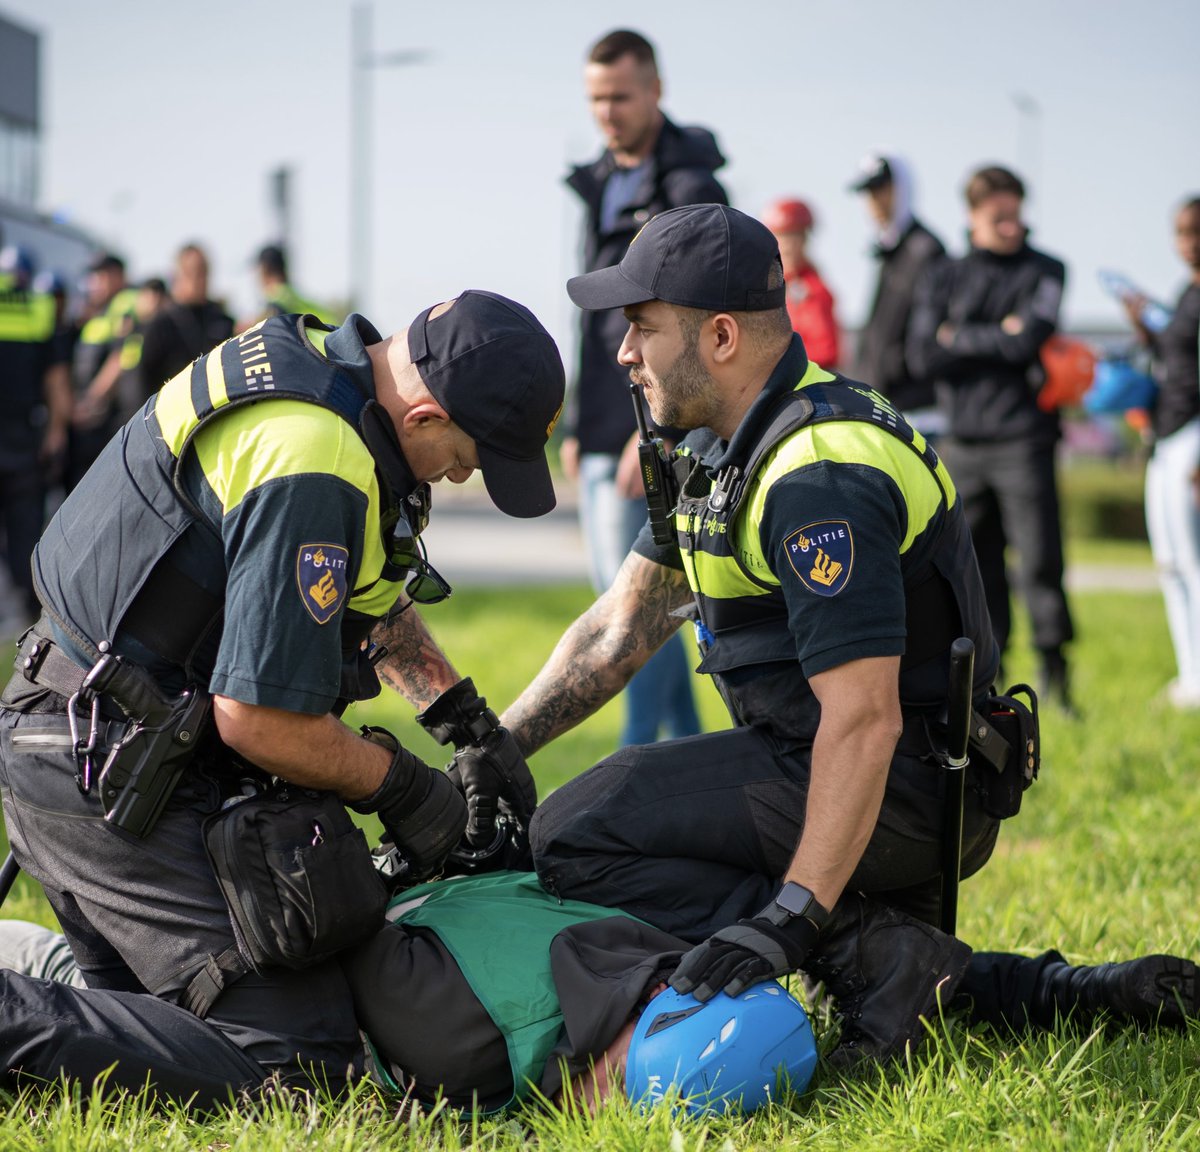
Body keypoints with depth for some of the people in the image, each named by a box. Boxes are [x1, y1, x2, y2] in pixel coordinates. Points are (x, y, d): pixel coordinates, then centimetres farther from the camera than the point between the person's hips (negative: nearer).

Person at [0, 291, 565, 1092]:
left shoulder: (323, 360, 7)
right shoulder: (312, 467, -25)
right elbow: (261, 718, -24)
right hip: (113, 778, -11)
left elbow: (371, 594, 25)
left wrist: (472, 724, 18)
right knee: (292, 1059, -14)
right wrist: (406, 790, -7)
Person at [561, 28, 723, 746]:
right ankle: (690, 744, 23)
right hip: (604, 426, 9)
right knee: (615, 586, 12)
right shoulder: (604, 184, 17)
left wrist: (656, 429, -23)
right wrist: (577, 425, 18)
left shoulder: (690, 189, -10)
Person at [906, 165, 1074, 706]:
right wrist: (997, 340, -5)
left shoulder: (1045, 271, 6)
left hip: (1022, 441, -3)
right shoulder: (941, 278, 12)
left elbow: (1026, 340, -10)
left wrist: (959, 339, 0)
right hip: (962, 443, 3)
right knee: (976, 563, 5)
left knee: (1040, 557, -9)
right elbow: (922, 356, 0)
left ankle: (1053, 661, 0)